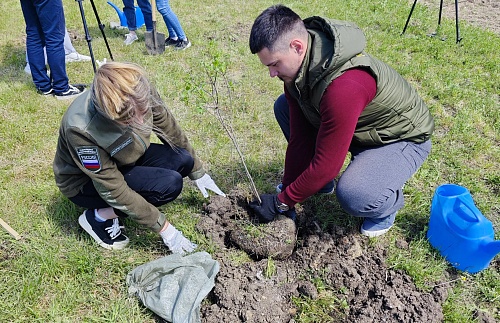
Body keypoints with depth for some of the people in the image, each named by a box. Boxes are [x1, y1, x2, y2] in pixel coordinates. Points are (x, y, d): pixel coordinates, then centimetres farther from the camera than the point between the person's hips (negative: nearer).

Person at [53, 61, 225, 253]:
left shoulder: (140, 93, -25)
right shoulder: (81, 130, -39)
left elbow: (169, 129, -7)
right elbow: (113, 190, -30)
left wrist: (198, 172, 3)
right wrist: (163, 228, -25)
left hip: (123, 160, 7)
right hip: (86, 182, -6)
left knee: (183, 160, -13)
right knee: (169, 184, -25)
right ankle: (99, 217, -6)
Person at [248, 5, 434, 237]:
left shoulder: (344, 86, -40)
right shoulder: (296, 67, -14)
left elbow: (326, 164, -32)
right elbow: (299, 138, -8)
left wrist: (282, 202, -20)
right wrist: (289, 190, -5)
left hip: (402, 138, -8)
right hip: (359, 125, 8)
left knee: (353, 196, -35)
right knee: (284, 106, -1)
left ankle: (389, 201, 3)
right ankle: (315, 181, 12)